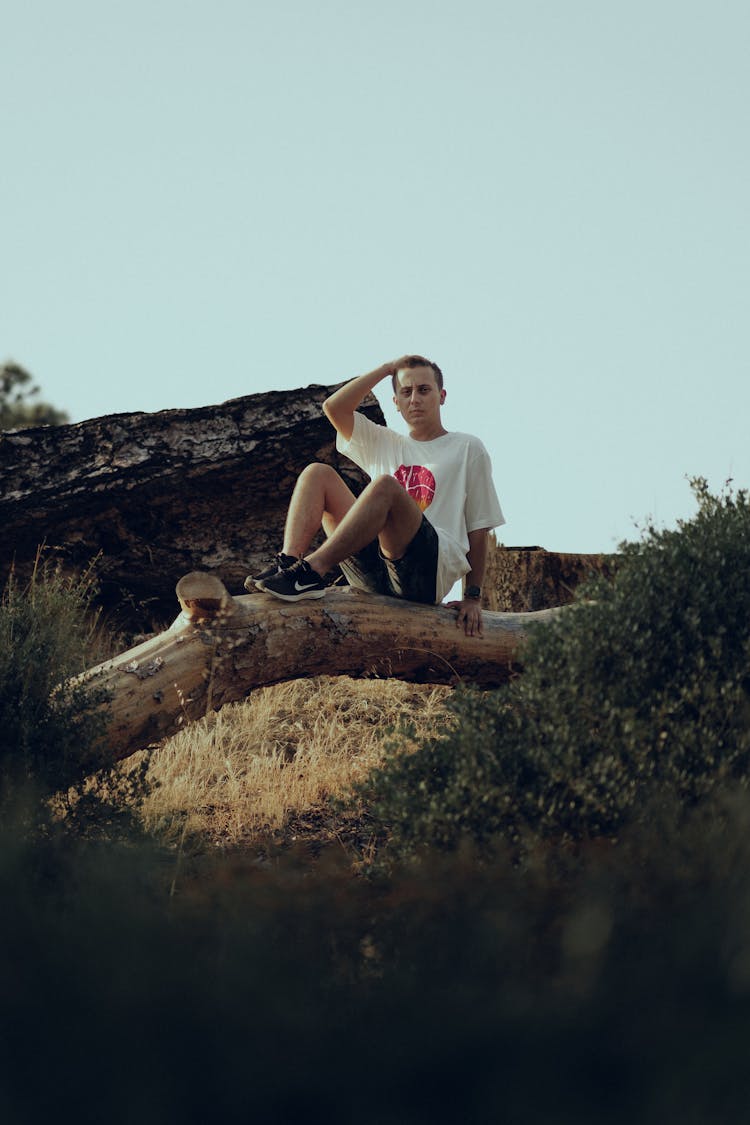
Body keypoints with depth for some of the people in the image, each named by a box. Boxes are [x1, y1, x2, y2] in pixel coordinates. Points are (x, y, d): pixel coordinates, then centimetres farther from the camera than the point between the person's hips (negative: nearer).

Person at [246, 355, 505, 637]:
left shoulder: (467, 448, 15)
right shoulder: (384, 444, 27)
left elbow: (478, 528, 11)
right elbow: (333, 408, 12)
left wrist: (473, 596, 4)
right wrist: (386, 369, 13)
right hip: (373, 570, 5)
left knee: (384, 485, -31)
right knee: (317, 473, -5)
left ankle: (313, 570, -42)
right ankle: (288, 562, -29)